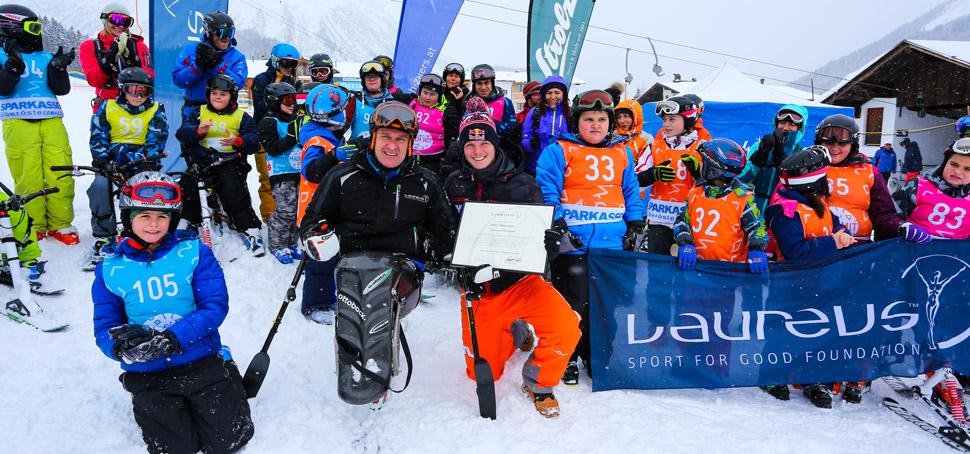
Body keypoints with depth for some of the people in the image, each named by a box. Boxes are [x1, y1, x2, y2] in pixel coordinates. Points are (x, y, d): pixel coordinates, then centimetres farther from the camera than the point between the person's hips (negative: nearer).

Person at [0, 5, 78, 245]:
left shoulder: (46, 57, 21)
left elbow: (62, 89, 12)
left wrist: (59, 68, -3)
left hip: (51, 121, 3)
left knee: (60, 175, -5)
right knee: (28, 177, -6)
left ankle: (60, 224, 3)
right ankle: (34, 225, 5)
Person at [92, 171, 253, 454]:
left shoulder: (194, 253, -4)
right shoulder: (110, 270, 1)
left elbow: (215, 305, -10)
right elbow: (104, 328, 0)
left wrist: (173, 339, -24)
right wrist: (123, 347, -24)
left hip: (201, 361, -1)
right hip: (147, 375, 1)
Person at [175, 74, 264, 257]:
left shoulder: (242, 117, 11)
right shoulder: (198, 112, 16)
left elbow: (253, 143, 1)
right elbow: (182, 133, 1)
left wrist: (238, 141, -20)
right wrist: (198, 131, -19)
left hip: (230, 160, -2)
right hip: (201, 158, 2)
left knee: (234, 190, -22)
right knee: (186, 182, -19)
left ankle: (250, 230, -13)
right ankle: (187, 219, 3)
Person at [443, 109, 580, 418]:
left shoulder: (522, 183, -4)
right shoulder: (453, 185, 4)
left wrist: (550, 243, -25)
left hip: (519, 281, -2)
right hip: (477, 287, 2)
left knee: (566, 327, -28)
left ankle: (538, 383, 2)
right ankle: (512, 335, 37)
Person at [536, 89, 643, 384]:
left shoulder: (622, 154, 15)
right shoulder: (560, 151, 0)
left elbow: (631, 193, 19)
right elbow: (546, 190, -7)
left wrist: (635, 226, 9)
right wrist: (557, 226, -16)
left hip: (613, 243, 5)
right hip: (574, 242, -4)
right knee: (573, 302, 1)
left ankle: (594, 355, 29)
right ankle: (567, 357, 18)